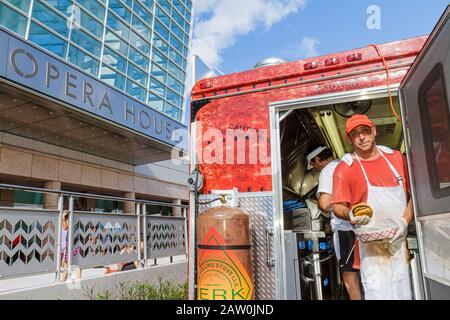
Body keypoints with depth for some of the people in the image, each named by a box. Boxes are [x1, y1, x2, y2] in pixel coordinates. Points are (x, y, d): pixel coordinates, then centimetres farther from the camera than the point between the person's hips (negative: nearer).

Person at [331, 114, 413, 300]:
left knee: (408, 291, 8)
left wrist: (405, 221, -4)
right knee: (380, 293, -8)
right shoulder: (344, 168, -3)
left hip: (405, 240, 4)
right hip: (373, 245, -3)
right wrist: (350, 215, -25)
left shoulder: (396, 158, 9)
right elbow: (338, 207, -4)